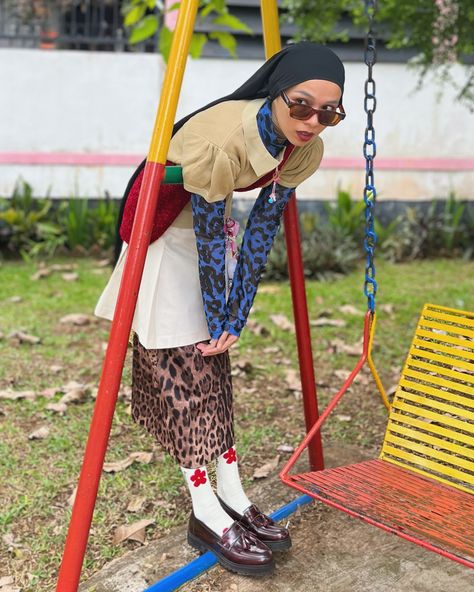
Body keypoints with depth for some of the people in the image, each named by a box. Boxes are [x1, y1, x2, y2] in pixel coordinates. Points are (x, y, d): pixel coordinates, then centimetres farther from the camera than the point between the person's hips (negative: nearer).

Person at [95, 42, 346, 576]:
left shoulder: (305, 150, -14)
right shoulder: (219, 138, -35)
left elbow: (262, 228, -9)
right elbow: (209, 236, -27)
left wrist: (234, 318, -9)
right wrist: (217, 320, -17)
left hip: (211, 217, 6)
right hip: (164, 227, -6)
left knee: (212, 359, 6)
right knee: (181, 364, -7)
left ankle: (234, 498, 12)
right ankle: (207, 516, 1)